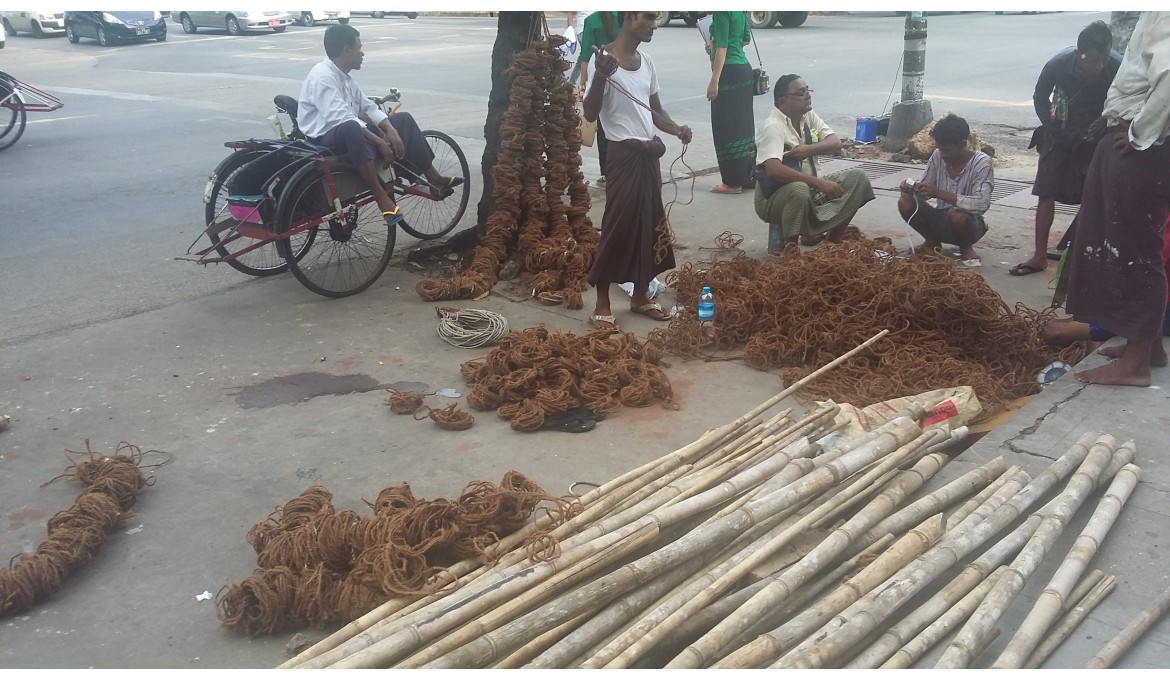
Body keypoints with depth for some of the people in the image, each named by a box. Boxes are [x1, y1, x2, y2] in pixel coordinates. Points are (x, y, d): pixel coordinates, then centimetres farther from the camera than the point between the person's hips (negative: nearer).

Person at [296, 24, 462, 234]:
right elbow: (342, 119, -29)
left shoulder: (344, 77, 11)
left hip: (352, 134, 10)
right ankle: (381, 196, -42)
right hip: (325, 139, -10)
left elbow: (368, 108, 10)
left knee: (404, 119, 6)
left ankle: (433, 179, 5)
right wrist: (380, 142, -30)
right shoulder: (323, 76, -19)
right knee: (352, 128, -43)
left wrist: (390, 130, -9)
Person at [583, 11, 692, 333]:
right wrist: (600, 75, -33)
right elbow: (590, 114, -18)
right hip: (624, 155, -8)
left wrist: (677, 129, 1)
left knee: (650, 226, 12)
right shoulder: (604, 58, -12)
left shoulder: (647, 61, 12)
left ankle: (641, 296, 25)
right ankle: (602, 305, 3)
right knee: (617, 227, -6)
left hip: (650, 154, 8)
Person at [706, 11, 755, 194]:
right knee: (743, 125, 13)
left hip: (729, 72, -9)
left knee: (726, 127, -4)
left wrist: (714, 81, -19)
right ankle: (747, 176, 19)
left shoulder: (721, 11, -14)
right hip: (744, 69, 9)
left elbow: (722, 47, -18)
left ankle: (734, 181, -1)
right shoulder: (740, 11, 12)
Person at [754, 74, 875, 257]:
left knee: (856, 178, -3)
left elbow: (835, 142, -2)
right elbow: (773, 169, -35)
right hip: (774, 199, -8)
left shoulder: (809, 116, 4)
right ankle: (789, 247, -17)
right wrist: (819, 182, -36)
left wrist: (809, 149, -24)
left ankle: (834, 240, 0)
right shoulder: (772, 127, -21)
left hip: (809, 189, 8)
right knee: (799, 190, -40)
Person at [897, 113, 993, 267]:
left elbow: (982, 204, -32)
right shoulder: (938, 156, -4)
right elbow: (923, 192, 3)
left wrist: (940, 193, -39)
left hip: (968, 224, -4)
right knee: (905, 202, -19)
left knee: (958, 215, -38)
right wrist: (910, 189, -22)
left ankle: (966, 247, -3)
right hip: (940, 220, 4)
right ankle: (932, 241, 6)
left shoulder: (981, 162, -18)